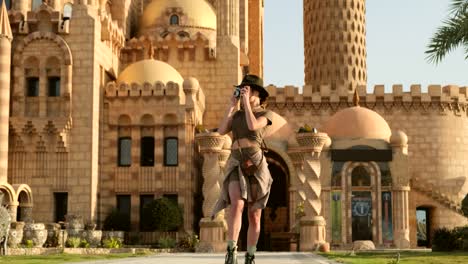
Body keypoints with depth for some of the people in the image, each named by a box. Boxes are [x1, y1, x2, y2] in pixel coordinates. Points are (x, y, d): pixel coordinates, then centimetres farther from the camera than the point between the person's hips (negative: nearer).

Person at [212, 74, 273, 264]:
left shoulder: (265, 114, 6)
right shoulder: (237, 114, 21)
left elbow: (253, 126, -16)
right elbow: (221, 131, 4)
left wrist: (246, 101, -6)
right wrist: (232, 106, 6)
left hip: (255, 167, -2)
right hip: (236, 166, 2)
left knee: (254, 217, 1)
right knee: (237, 204, -26)